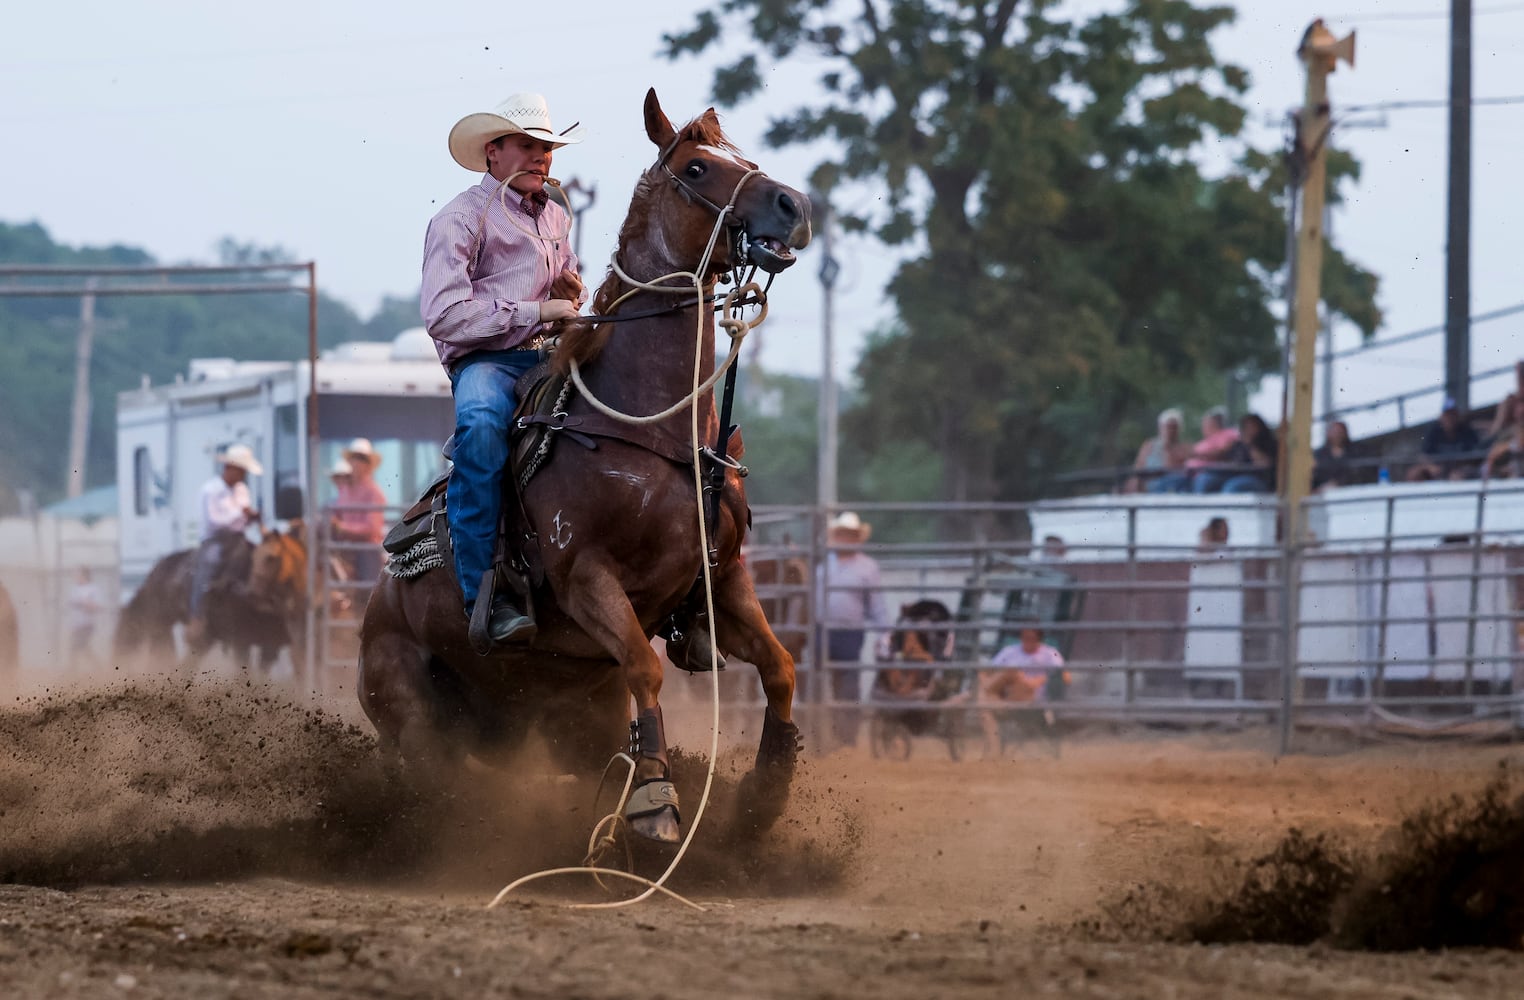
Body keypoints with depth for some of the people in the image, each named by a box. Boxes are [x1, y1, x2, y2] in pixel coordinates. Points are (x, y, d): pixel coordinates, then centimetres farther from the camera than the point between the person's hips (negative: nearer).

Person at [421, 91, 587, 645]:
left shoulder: (556, 217, 21)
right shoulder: (461, 218, -2)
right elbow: (443, 314, -16)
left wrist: (574, 296, 11)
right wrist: (535, 312, -14)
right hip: (486, 360, -7)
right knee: (481, 423, -41)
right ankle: (485, 596, -39)